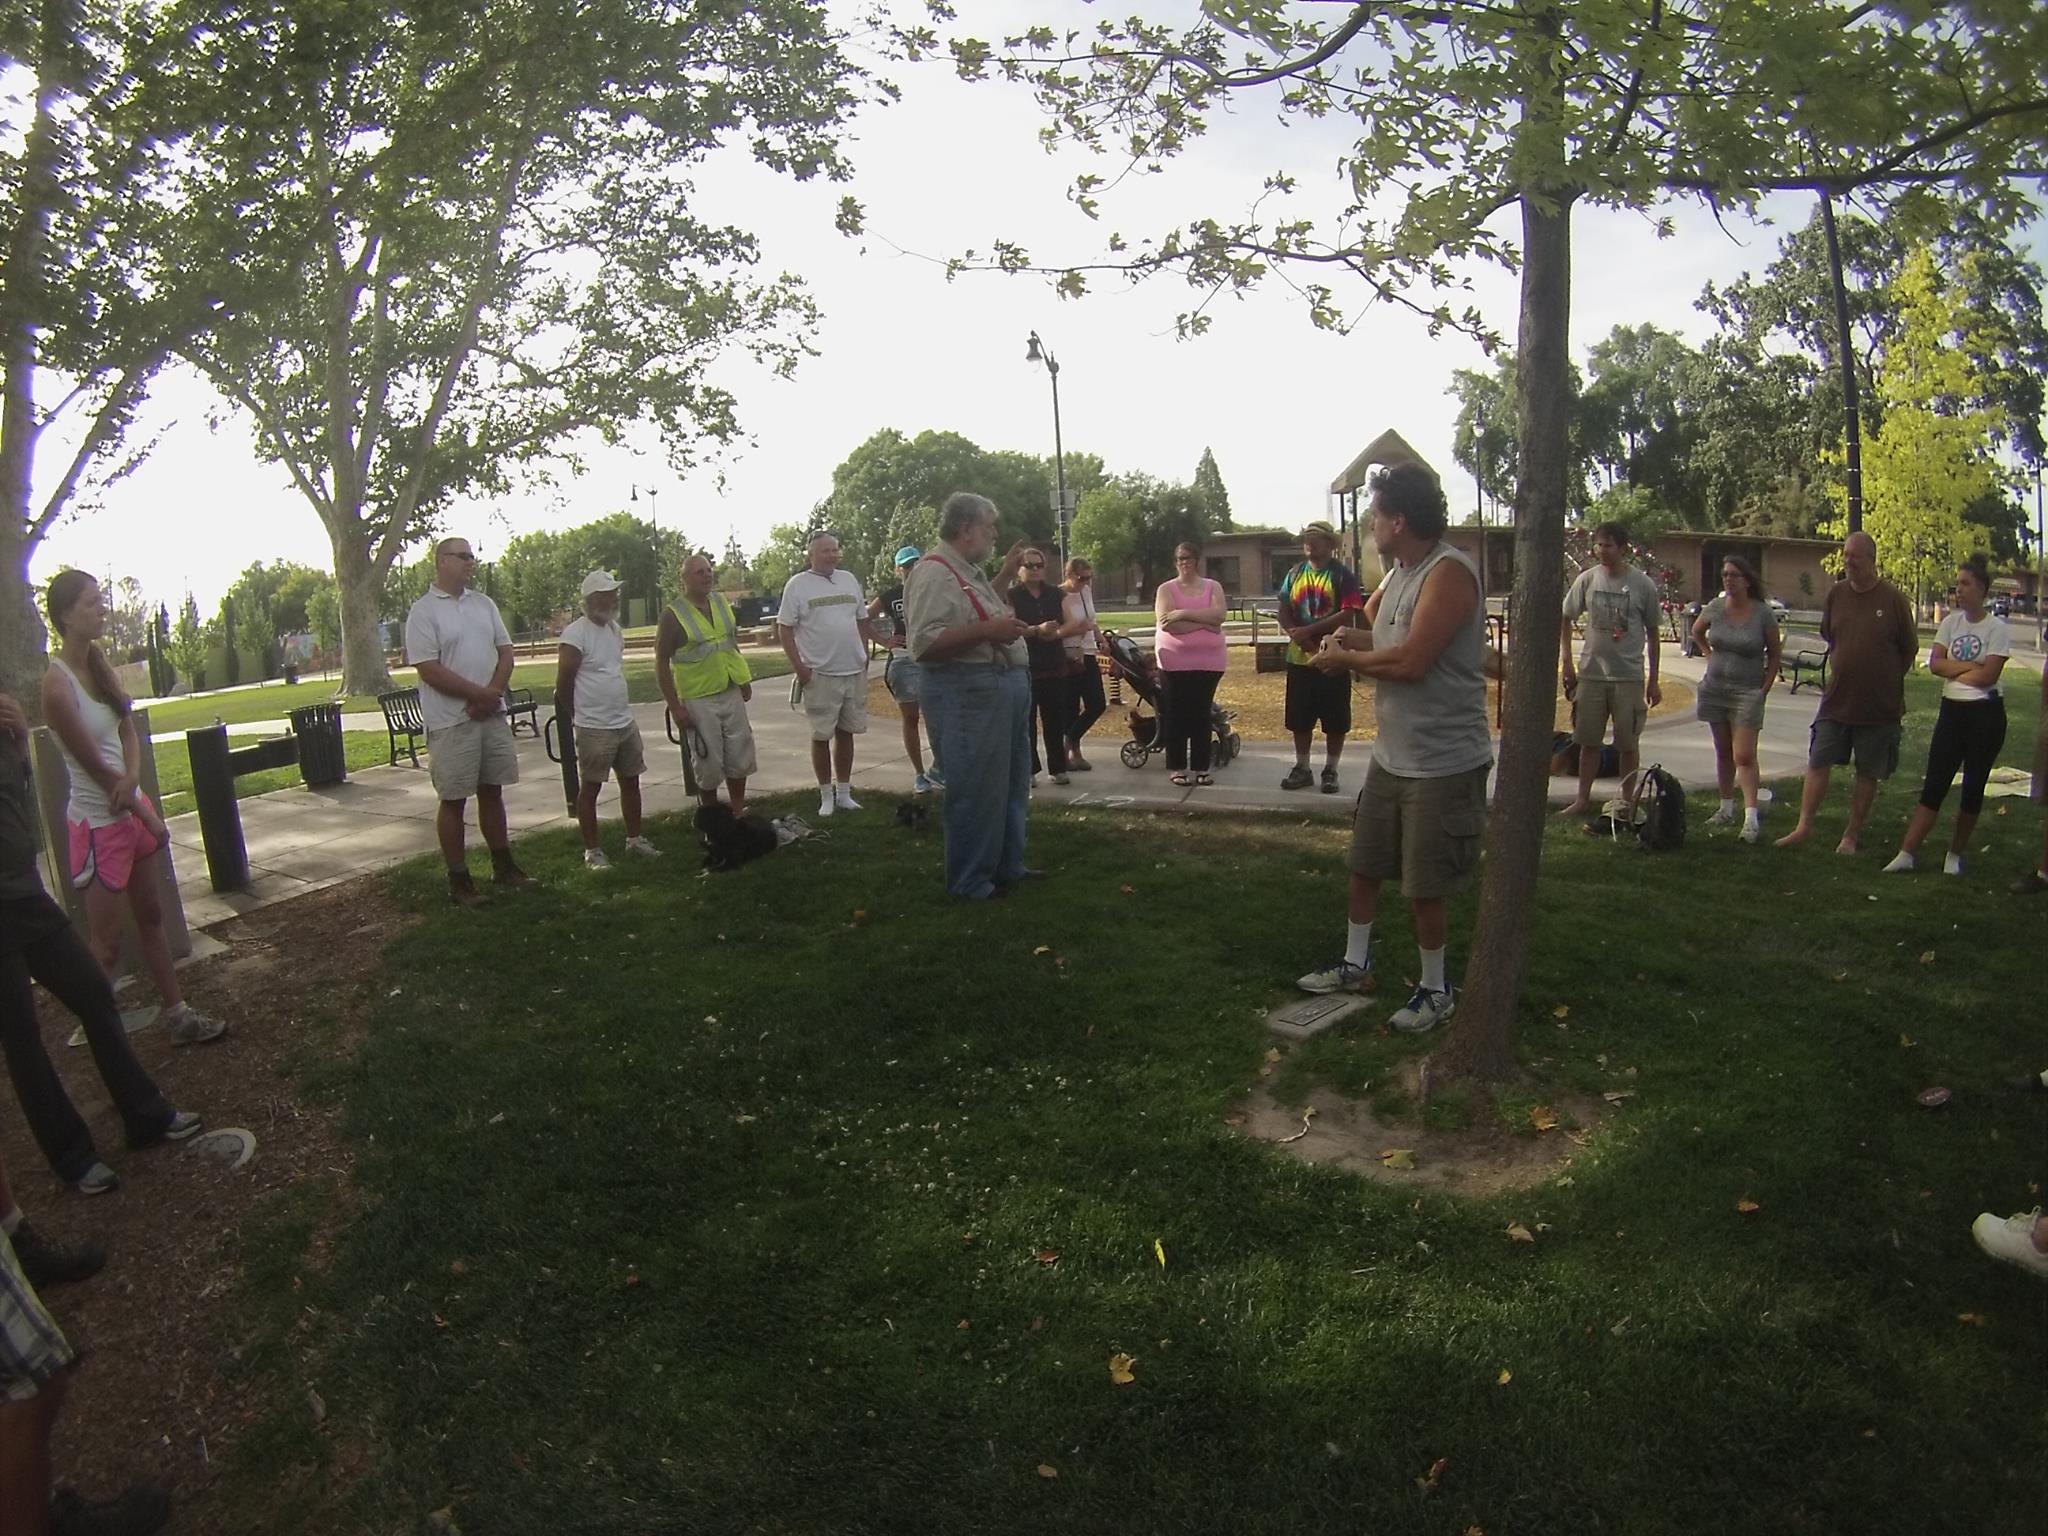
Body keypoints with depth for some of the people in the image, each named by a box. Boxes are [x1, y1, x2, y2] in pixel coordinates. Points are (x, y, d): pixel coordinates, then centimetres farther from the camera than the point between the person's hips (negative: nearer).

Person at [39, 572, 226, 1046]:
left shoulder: (99, 664, 3)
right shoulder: (58, 684, -20)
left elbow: (128, 732, 4)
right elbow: (98, 771, -17)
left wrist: (133, 777, -16)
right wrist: (149, 817, -8)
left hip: (132, 809, 8)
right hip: (100, 822, -8)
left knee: (151, 917, 15)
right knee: (108, 943, 2)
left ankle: (178, 1015, 25)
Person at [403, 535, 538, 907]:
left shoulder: (483, 604, 11)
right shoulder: (423, 611, -8)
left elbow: (505, 651, 9)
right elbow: (429, 670, -15)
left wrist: (492, 693, -8)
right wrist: (481, 694, -14)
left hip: (492, 715, 6)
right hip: (451, 721, -6)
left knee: (492, 792, 14)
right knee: (454, 800, 2)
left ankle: (503, 868, 24)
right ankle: (458, 880, 10)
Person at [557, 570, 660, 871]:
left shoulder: (614, 628, 10)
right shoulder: (576, 634, -15)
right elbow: (563, 683, -11)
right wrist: (579, 717, 0)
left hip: (625, 721, 8)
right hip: (595, 728, -8)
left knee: (631, 781, 13)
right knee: (589, 788, 2)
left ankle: (634, 839, 26)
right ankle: (591, 851, 9)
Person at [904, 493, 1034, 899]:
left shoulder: (968, 571, 14)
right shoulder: (934, 573, -18)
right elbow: (925, 643, -28)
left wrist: (1006, 574, 28)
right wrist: (988, 630, -28)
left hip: (1003, 685, 11)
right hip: (967, 692, -11)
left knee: (1010, 786, 20)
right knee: (977, 791, -3)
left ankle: (1006, 867, 34)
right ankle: (972, 882, 10)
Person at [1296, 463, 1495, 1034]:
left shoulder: (1448, 573, -20)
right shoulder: (1398, 573, 9)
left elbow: (1411, 661, -27)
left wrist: (1345, 659, -12)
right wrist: (1351, 640, -3)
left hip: (1442, 763, -9)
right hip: (1392, 753, 9)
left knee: (1425, 888, 3)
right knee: (1364, 865, 18)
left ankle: (1435, 990, 22)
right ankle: (1355, 966, 35)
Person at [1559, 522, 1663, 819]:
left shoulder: (1642, 584, -4)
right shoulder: (1587, 579, 0)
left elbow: (1652, 634, 3)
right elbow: (1565, 619, 9)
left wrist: (1653, 680, 3)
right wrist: (1567, 662, 1)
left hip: (1629, 676, -2)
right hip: (1591, 673, 2)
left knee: (1628, 744, 6)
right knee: (1589, 741, 9)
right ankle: (1582, 799, 18)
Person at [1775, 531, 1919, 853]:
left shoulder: (1893, 599, -9)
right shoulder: (1835, 594, 1)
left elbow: (1910, 648, 2)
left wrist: (1886, 679, 7)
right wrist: (1843, 668, 13)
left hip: (1880, 705, -3)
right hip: (1836, 699, 3)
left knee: (1869, 774, 7)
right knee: (1817, 763, 0)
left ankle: (1852, 835, 17)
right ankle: (1803, 826, 7)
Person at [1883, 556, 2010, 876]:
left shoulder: (1998, 628, -7)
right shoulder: (1951, 622, 6)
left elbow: (1988, 675, -15)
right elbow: (1935, 663, -2)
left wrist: (1953, 673, -3)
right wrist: (1969, 667, -13)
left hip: (1985, 714, -4)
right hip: (1951, 710, 4)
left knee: (1973, 787, 5)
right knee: (1934, 786, 0)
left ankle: (1955, 855, 16)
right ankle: (1906, 853, -4)